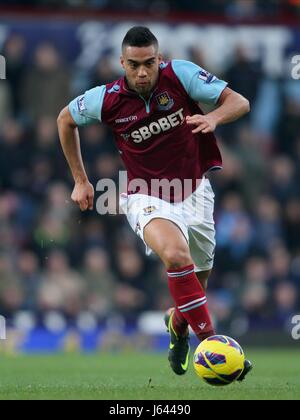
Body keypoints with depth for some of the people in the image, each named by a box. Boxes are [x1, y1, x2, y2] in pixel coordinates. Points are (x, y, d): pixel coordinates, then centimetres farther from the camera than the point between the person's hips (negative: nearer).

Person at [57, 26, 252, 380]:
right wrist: (80, 180, 11)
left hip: (194, 191, 2)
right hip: (147, 198, -2)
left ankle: (178, 326, 49)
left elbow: (239, 102, -13)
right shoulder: (107, 99, -11)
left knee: (197, 281, 14)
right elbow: (65, 120, 9)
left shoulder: (181, 74, -13)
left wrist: (213, 117, -36)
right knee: (176, 256, -33)